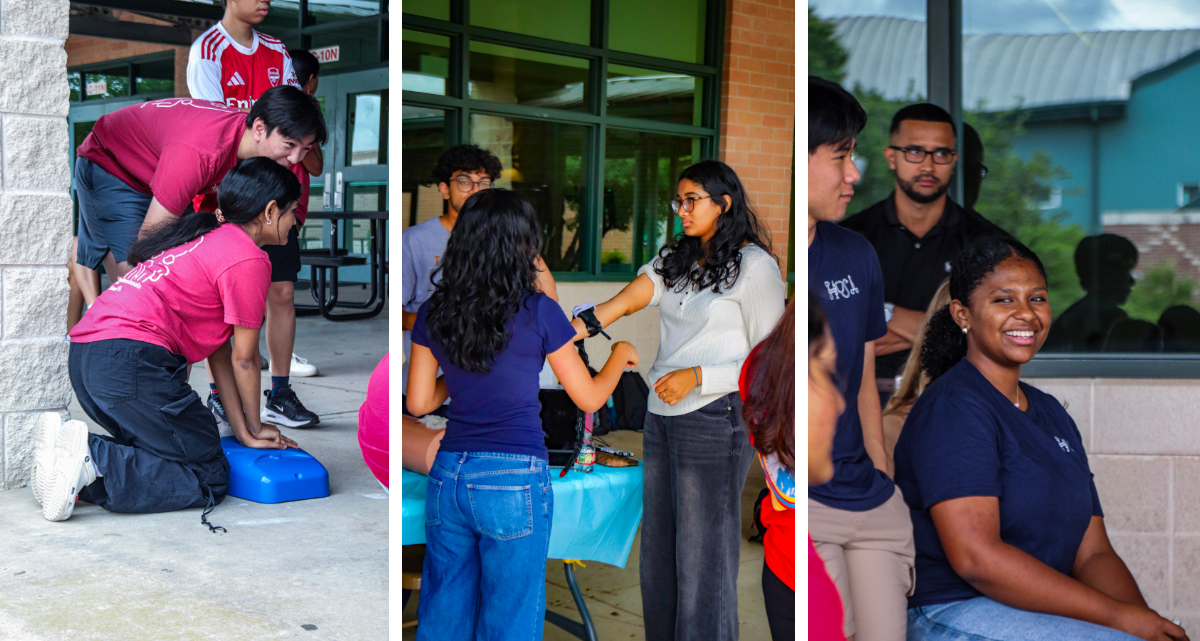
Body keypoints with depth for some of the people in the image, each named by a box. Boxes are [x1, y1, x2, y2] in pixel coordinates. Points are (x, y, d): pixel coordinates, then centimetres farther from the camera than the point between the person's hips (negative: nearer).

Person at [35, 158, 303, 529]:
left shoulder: (209, 237, 25)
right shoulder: (249, 260, -5)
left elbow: (218, 349, 22)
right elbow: (244, 358, 1)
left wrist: (242, 431, 20)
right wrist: (253, 429, 17)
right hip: (132, 360, -10)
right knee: (209, 478, -3)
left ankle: (65, 451, 1)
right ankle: (92, 460, -17)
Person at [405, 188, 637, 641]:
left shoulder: (433, 314, 3)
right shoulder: (538, 312, -8)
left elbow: (418, 403, 9)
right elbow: (589, 398, 1)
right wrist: (621, 354, 18)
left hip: (448, 476, 4)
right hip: (515, 480, -4)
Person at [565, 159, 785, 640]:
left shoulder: (755, 266, -7)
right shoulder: (674, 260, 13)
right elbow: (626, 299, -2)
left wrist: (697, 376, -19)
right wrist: (564, 334, -17)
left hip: (714, 421, -7)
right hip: (660, 419, 7)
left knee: (702, 558, -1)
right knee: (656, 552, 13)